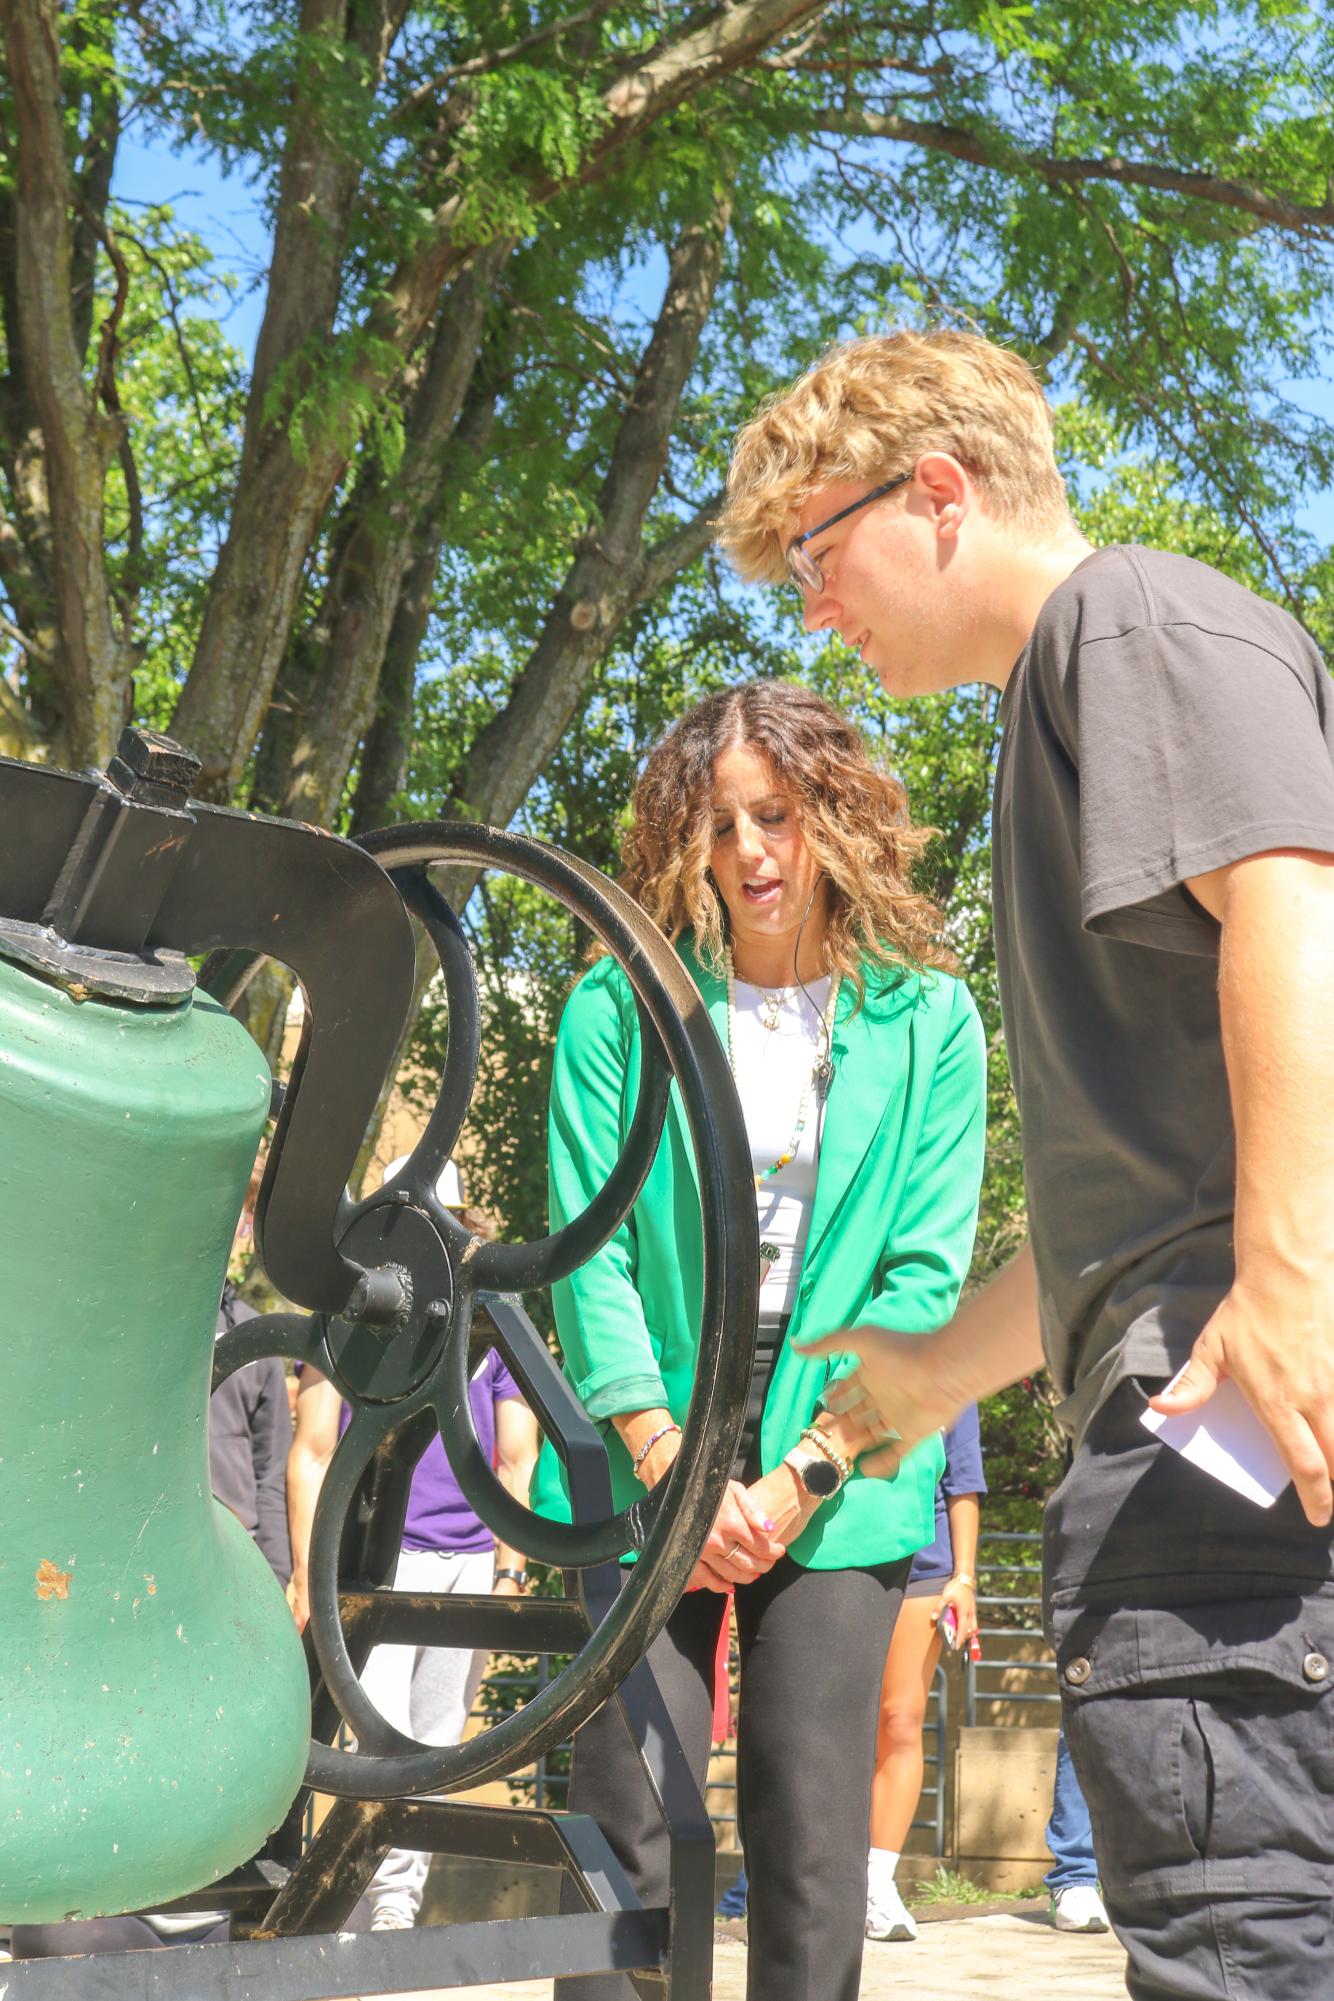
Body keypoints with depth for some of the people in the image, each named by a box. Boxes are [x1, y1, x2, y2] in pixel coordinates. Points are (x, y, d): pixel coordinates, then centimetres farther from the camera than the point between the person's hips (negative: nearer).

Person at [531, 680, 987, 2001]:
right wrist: (671, 1470, -10)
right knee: (628, 1829, -2)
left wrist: (804, 1475, -10)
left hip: (836, 1478, 0)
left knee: (815, 1844, 2)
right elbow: (590, 1253, -1)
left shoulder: (928, 1021, 4)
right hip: (652, 1458, 0)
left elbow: (926, 1275, -1)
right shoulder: (620, 1007, 4)